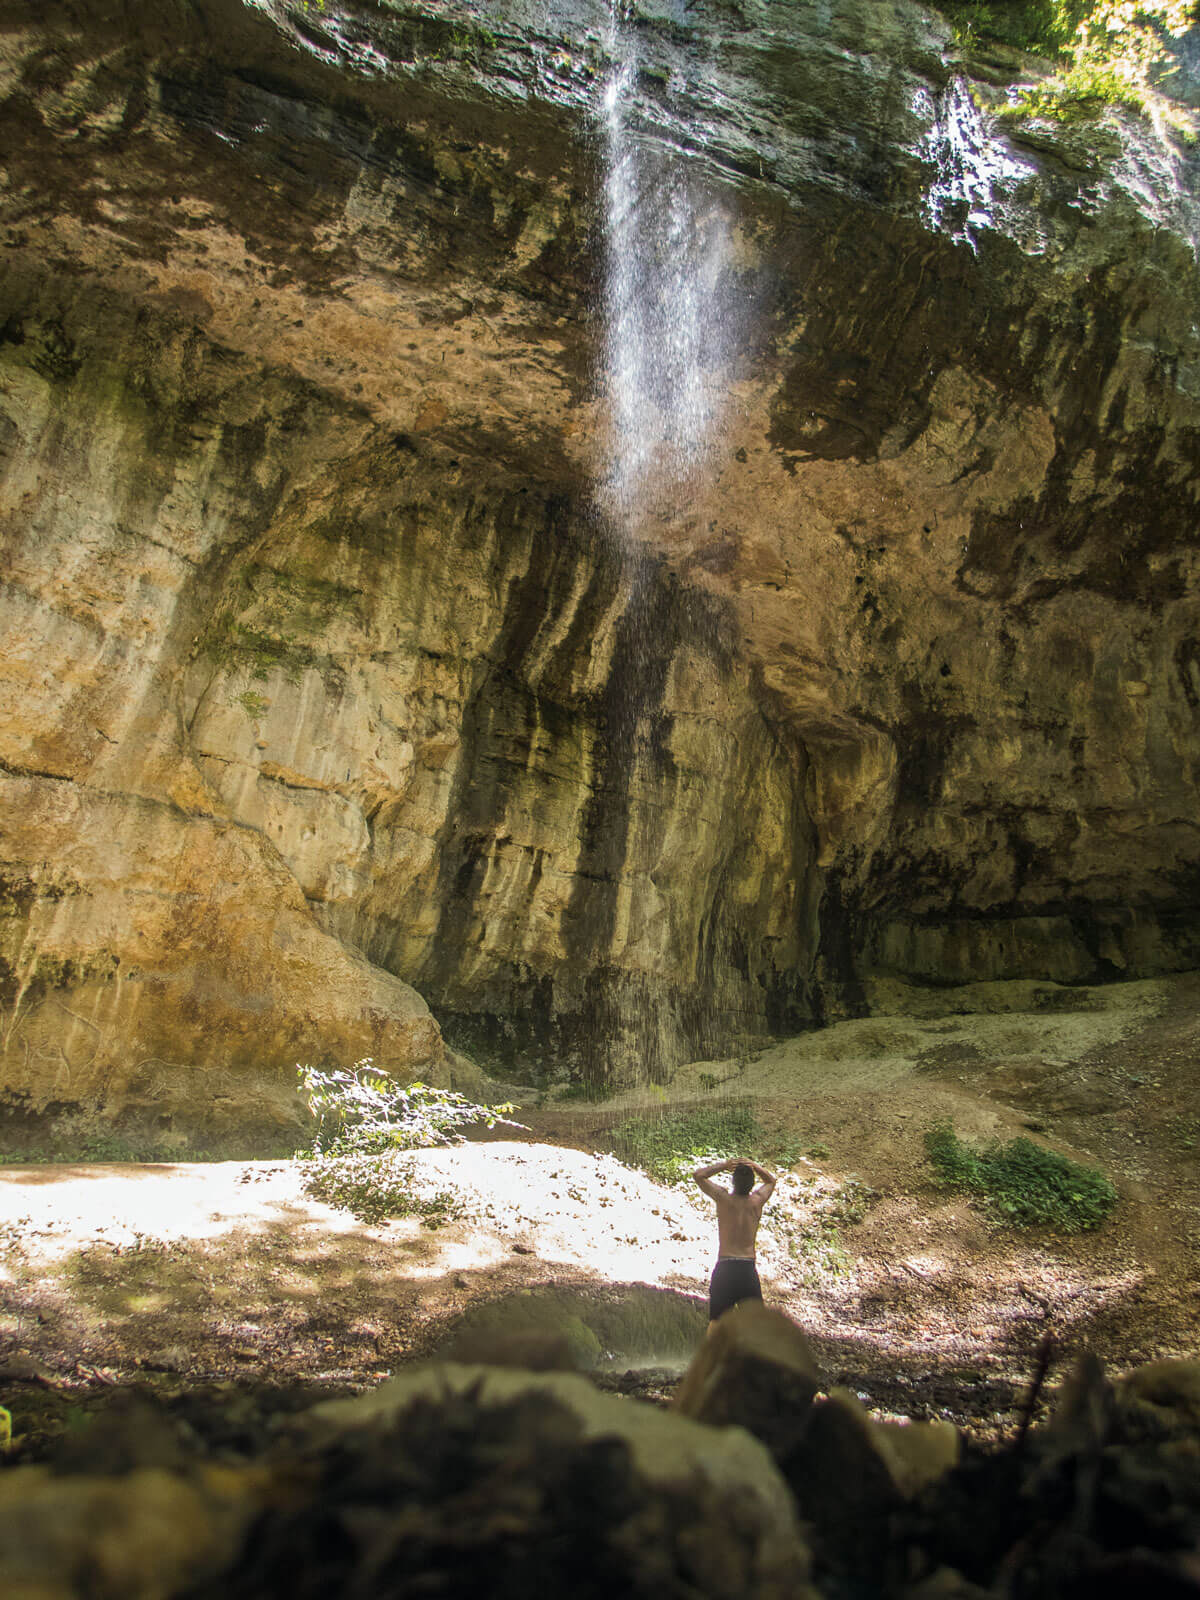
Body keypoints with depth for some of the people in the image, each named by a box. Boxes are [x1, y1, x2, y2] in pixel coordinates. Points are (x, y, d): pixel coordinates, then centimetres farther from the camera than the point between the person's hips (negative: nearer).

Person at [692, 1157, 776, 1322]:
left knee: (716, 1321, 6)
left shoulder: (724, 1198, -6)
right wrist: (755, 1166, 5)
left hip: (725, 1267, -2)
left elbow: (698, 1174, 7)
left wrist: (722, 1165, 4)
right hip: (748, 1269, 2)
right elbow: (771, 1180, 21)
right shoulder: (757, 1200, -1)